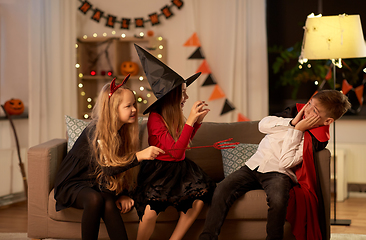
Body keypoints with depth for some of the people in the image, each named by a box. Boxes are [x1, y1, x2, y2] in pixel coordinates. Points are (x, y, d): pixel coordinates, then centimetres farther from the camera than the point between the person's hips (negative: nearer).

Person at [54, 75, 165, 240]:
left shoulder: (123, 132, 0)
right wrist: (140, 156, -42)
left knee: (109, 204, -31)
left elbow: (122, 167, 4)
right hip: (73, 185, -4)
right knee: (95, 199, -37)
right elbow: (107, 167, -33)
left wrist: (123, 194, -11)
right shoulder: (95, 131, -21)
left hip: (98, 185, 5)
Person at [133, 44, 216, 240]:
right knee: (150, 213, -30)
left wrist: (198, 120, 8)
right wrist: (190, 120, -25)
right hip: (158, 171, -7)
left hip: (179, 169, 7)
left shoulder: (174, 116, 4)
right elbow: (176, 151, -24)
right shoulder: (155, 118, -18)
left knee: (199, 199, -15)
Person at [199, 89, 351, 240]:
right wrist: (293, 122, -5)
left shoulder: (317, 138, -6)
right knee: (222, 189, -21)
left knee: (277, 198, -39)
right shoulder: (296, 111, 12)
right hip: (253, 166, 5)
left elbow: (286, 162, -16)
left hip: (278, 173, -5)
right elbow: (263, 125, 3)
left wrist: (297, 129, -12)